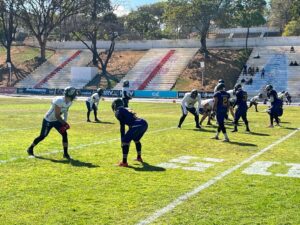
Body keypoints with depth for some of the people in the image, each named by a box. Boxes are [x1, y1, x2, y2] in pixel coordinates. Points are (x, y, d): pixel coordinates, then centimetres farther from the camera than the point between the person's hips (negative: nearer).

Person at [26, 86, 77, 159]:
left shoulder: (70, 102, -7)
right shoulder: (59, 101, -32)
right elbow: (57, 115, -28)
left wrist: (65, 122, 0)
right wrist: (65, 123, -20)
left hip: (57, 120, 7)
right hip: (48, 120, -7)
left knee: (64, 134, -5)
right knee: (42, 136, 3)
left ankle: (65, 153, 4)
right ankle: (30, 148, 26)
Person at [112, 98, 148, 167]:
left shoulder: (118, 112, 6)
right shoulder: (127, 109, 30)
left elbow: (122, 126, 2)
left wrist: (123, 138, 6)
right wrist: (129, 136, 41)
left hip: (138, 125, -8)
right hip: (144, 123, 8)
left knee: (125, 141, 1)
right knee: (136, 139, 32)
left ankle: (124, 162, -3)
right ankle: (139, 157, 45)